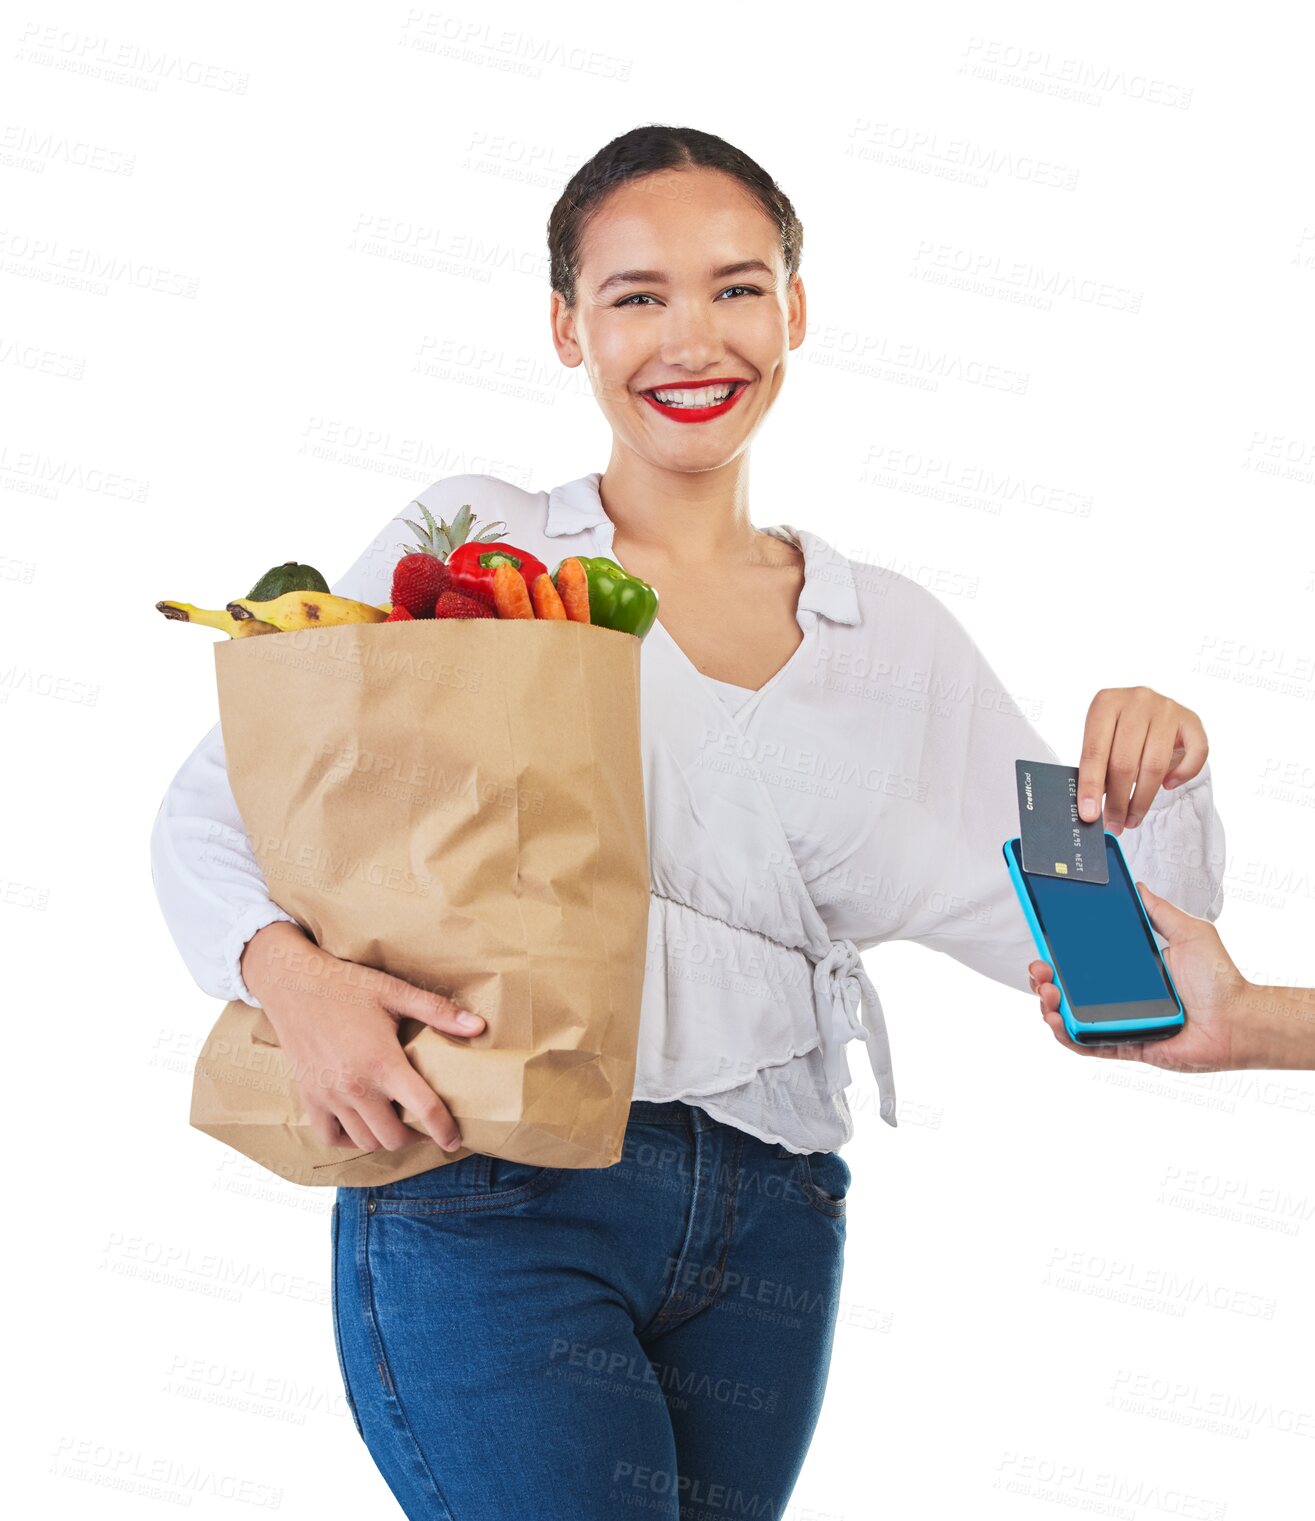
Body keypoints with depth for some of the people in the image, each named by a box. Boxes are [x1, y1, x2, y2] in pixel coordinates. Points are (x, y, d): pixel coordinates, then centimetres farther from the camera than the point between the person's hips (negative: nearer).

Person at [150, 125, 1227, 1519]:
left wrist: (1156, 786, -6)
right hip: (490, 1195, -4)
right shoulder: (472, 546, 3)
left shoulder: (894, 634, 12)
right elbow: (218, 797, 0)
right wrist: (289, 972, -20)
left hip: (769, 1237, 4)